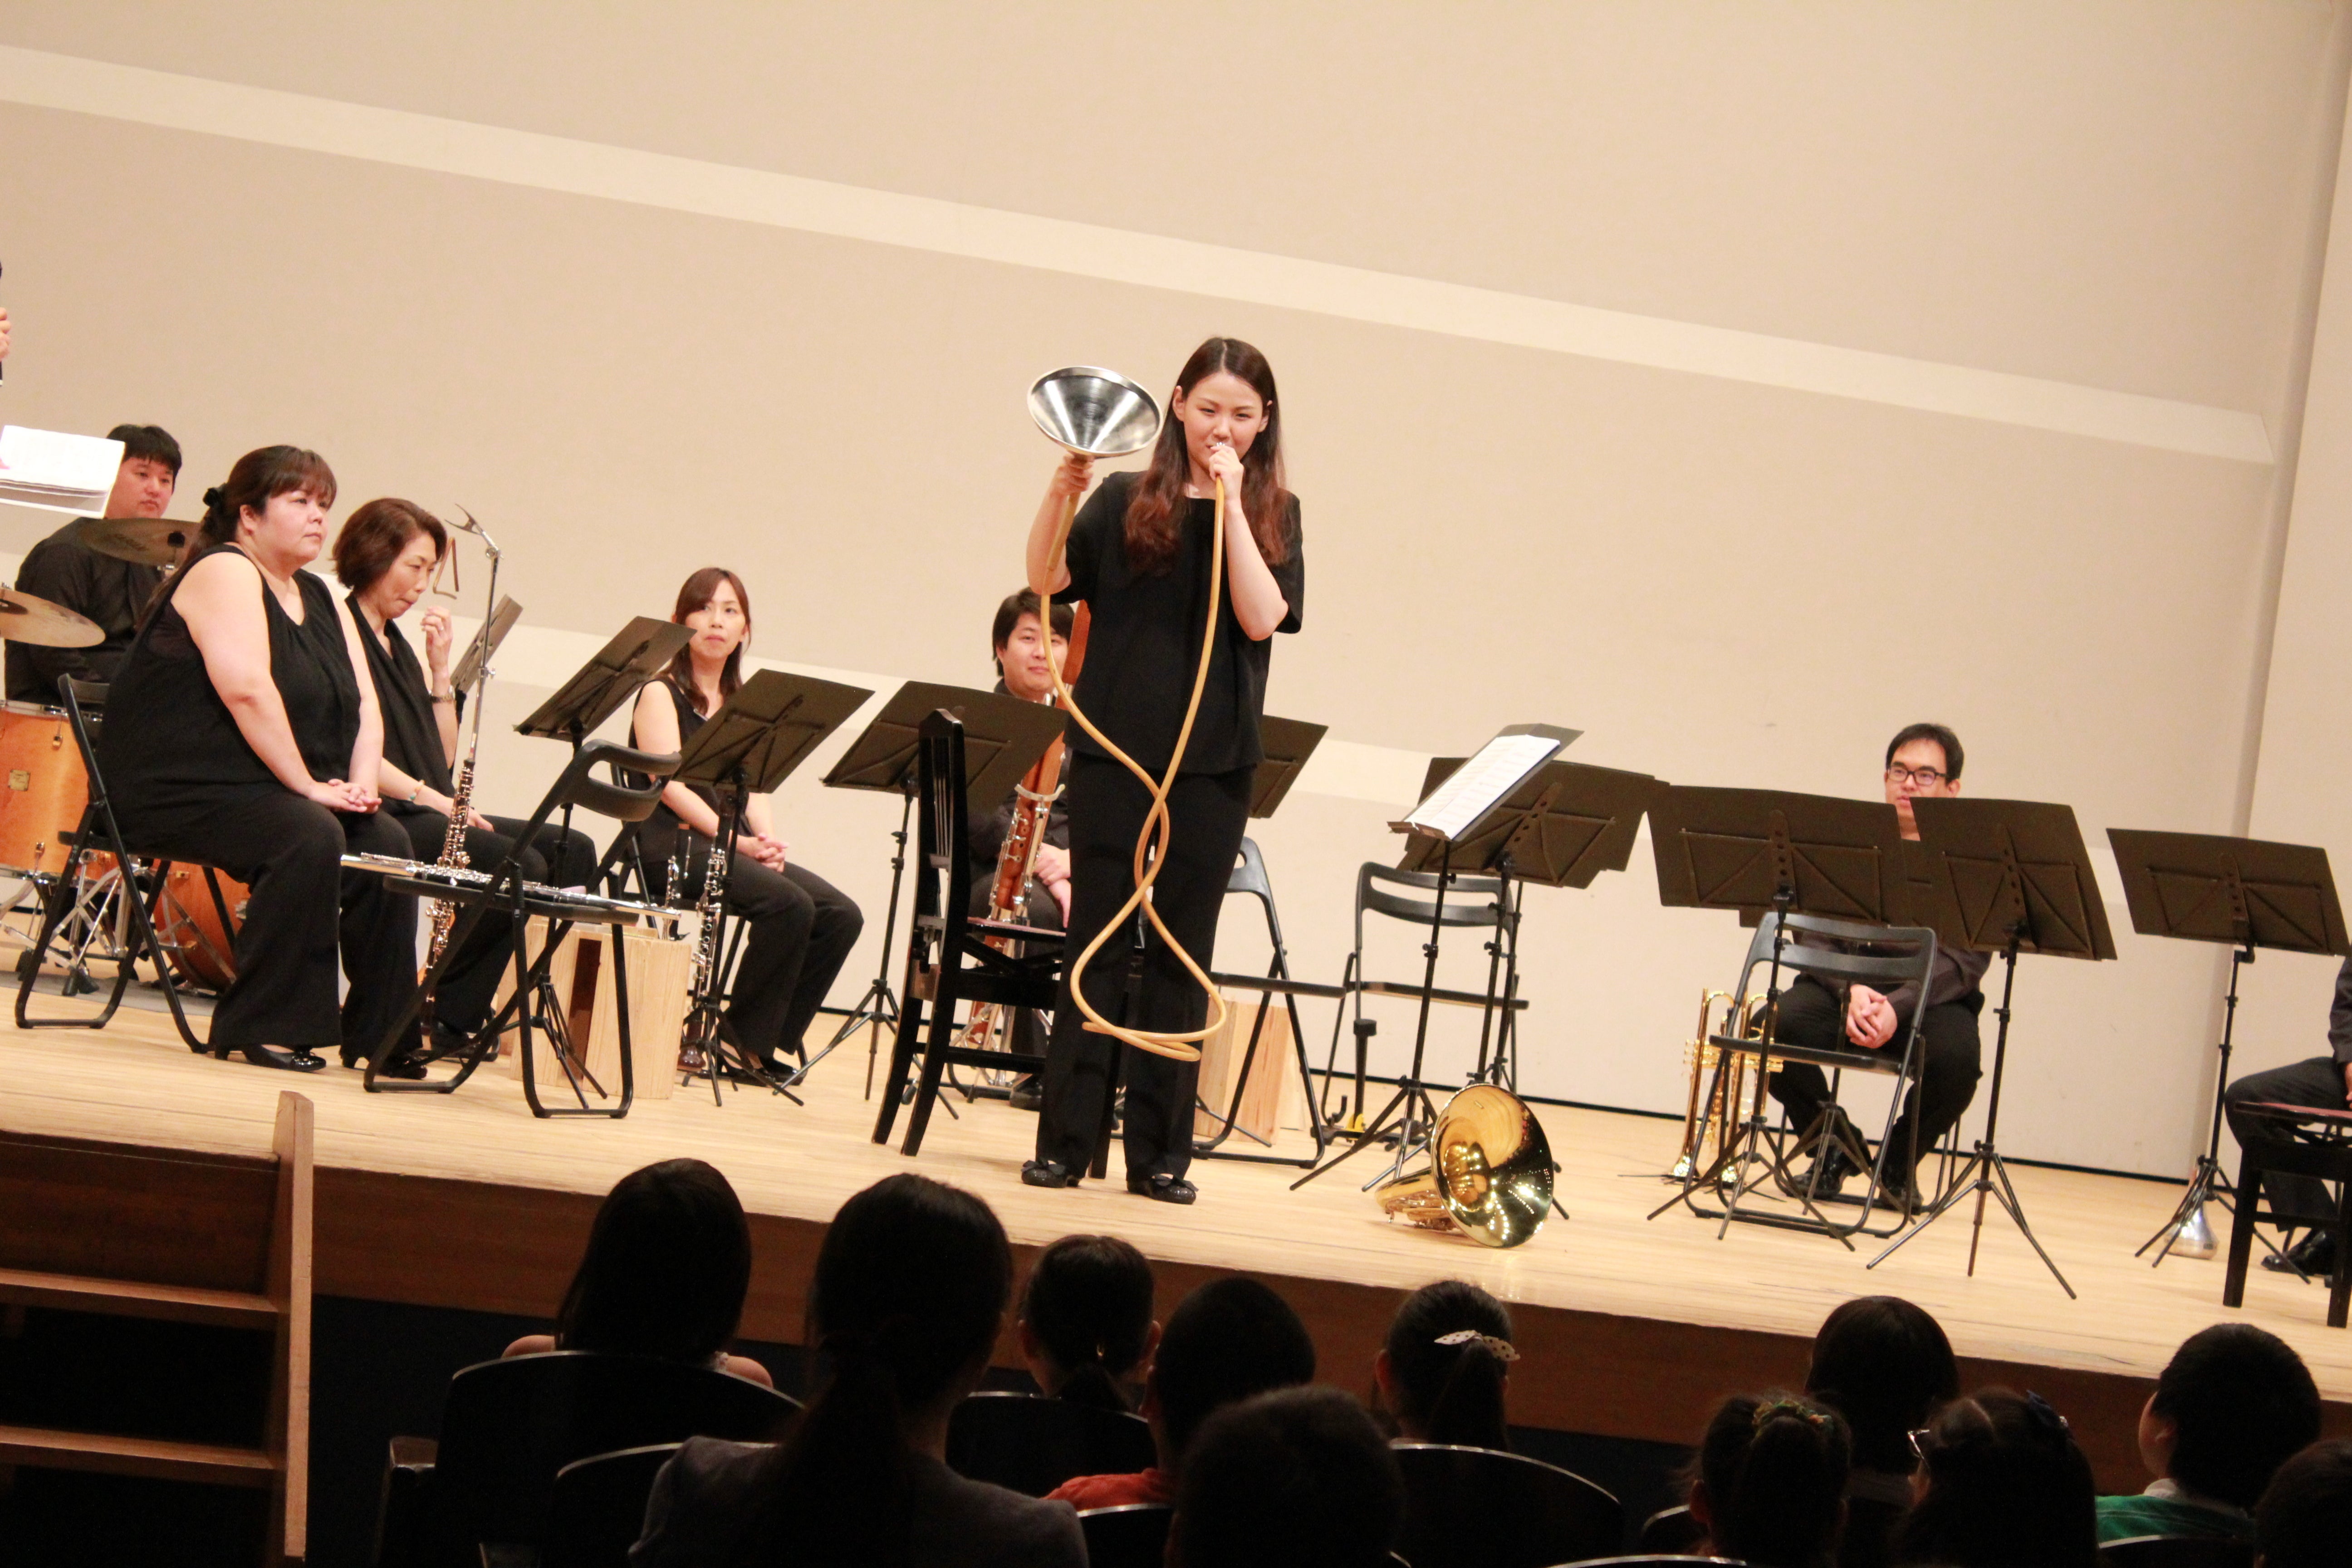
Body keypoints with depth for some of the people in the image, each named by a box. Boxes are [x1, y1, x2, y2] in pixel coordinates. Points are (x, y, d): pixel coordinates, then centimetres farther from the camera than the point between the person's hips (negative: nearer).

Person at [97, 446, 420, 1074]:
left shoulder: (320, 600, 17)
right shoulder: (224, 574, -11)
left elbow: (364, 702, 12)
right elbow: (247, 690, -24)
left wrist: (361, 781, -7)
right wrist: (309, 786, -23)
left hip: (273, 790, 8)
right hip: (180, 786, -8)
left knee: (386, 843, -12)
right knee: (310, 837, -31)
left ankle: (379, 1035, -5)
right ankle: (262, 1029, -22)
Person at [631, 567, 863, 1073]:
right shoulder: (662, 693, 2)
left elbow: (753, 788, 12)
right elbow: (671, 784, -11)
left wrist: (768, 842, -9)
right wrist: (738, 840, -20)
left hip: (735, 847, 7)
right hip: (675, 843, -7)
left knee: (841, 916, -14)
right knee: (789, 905, -29)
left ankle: (765, 1042, -6)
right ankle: (742, 1040, -15)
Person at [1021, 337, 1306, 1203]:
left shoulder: (1274, 514, 6)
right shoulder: (1126, 500, 5)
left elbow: (1262, 618, -9)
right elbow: (1047, 579, -5)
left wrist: (1231, 505, -13)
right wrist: (1062, 491, -18)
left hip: (1212, 764, 0)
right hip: (1113, 749, 0)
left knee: (1182, 952, 5)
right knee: (1095, 941, 3)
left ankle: (1160, 1152, 10)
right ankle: (1065, 1141, 8)